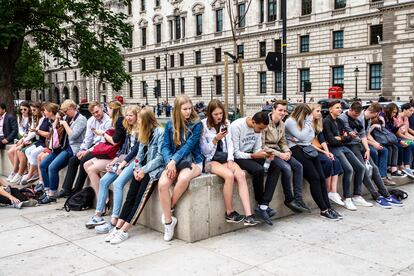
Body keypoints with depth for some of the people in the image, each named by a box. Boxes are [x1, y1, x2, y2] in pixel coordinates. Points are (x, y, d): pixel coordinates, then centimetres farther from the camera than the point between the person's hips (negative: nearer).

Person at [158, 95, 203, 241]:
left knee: (183, 178, -38)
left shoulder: (196, 124, -1)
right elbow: (165, 146, 2)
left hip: (192, 161, -3)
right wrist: (170, 162, -17)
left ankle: (169, 208, -13)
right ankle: (168, 221, -12)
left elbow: (189, 146, -11)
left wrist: (174, 161, -21)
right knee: (162, 183, -27)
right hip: (174, 162, 3)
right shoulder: (170, 125, 8)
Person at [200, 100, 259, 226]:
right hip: (210, 160, -5)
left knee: (241, 175, -24)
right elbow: (204, 150, -5)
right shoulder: (203, 126, -6)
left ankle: (248, 215, -29)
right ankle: (229, 213, -14)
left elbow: (229, 143, 11)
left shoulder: (225, 123, 10)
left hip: (224, 158, 5)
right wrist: (216, 139, -19)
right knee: (229, 175, -31)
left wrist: (230, 160, -5)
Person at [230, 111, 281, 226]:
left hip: (251, 155, 7)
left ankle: (263, 206, -20)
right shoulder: (236, 126, -20)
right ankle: (260, 204, -11)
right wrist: (253, 155, -30)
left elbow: (257, 149, 8)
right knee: (258, 169, -33)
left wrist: (265, 154, -13)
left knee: (275, 167, -15)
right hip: (237, 157, -7)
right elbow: (235, 153, -20)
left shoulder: (258, 127, 1)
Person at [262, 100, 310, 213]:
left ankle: (298, 199, -6)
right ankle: (289, 199, -9)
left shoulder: (282, 124, 10)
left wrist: (287, 152, -5)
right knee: (287, 168, -27)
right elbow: (262, 146, -17)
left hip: (277, 151, 8)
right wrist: (279, 154, -19)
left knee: (298, 166, -10)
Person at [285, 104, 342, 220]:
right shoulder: (290, 122, -4)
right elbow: (302, 137, -11)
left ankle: (328, 207, -8)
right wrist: (308, 122, -2)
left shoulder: (303, 121, 20)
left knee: (321, 177, -8)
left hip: (307, 148, 7)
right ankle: (324, 210, -13)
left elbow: (311, 137, 17)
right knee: (314, 178, -16)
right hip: (296, 150, -7)